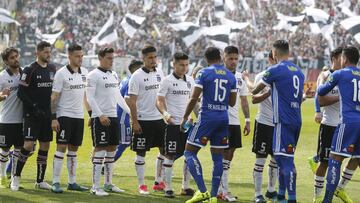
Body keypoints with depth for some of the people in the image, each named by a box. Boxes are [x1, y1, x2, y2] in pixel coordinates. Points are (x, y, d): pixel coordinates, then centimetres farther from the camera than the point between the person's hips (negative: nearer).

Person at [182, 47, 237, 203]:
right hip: (224, 118, 5)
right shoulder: (231, 76, 9)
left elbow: (194, 98, -10)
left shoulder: (204, 73, -6)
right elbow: (232, 102, 12)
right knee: (218, 157, 11)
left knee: (189, 152, 1)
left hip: (207, 117, -5)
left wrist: (185, 117, 1)